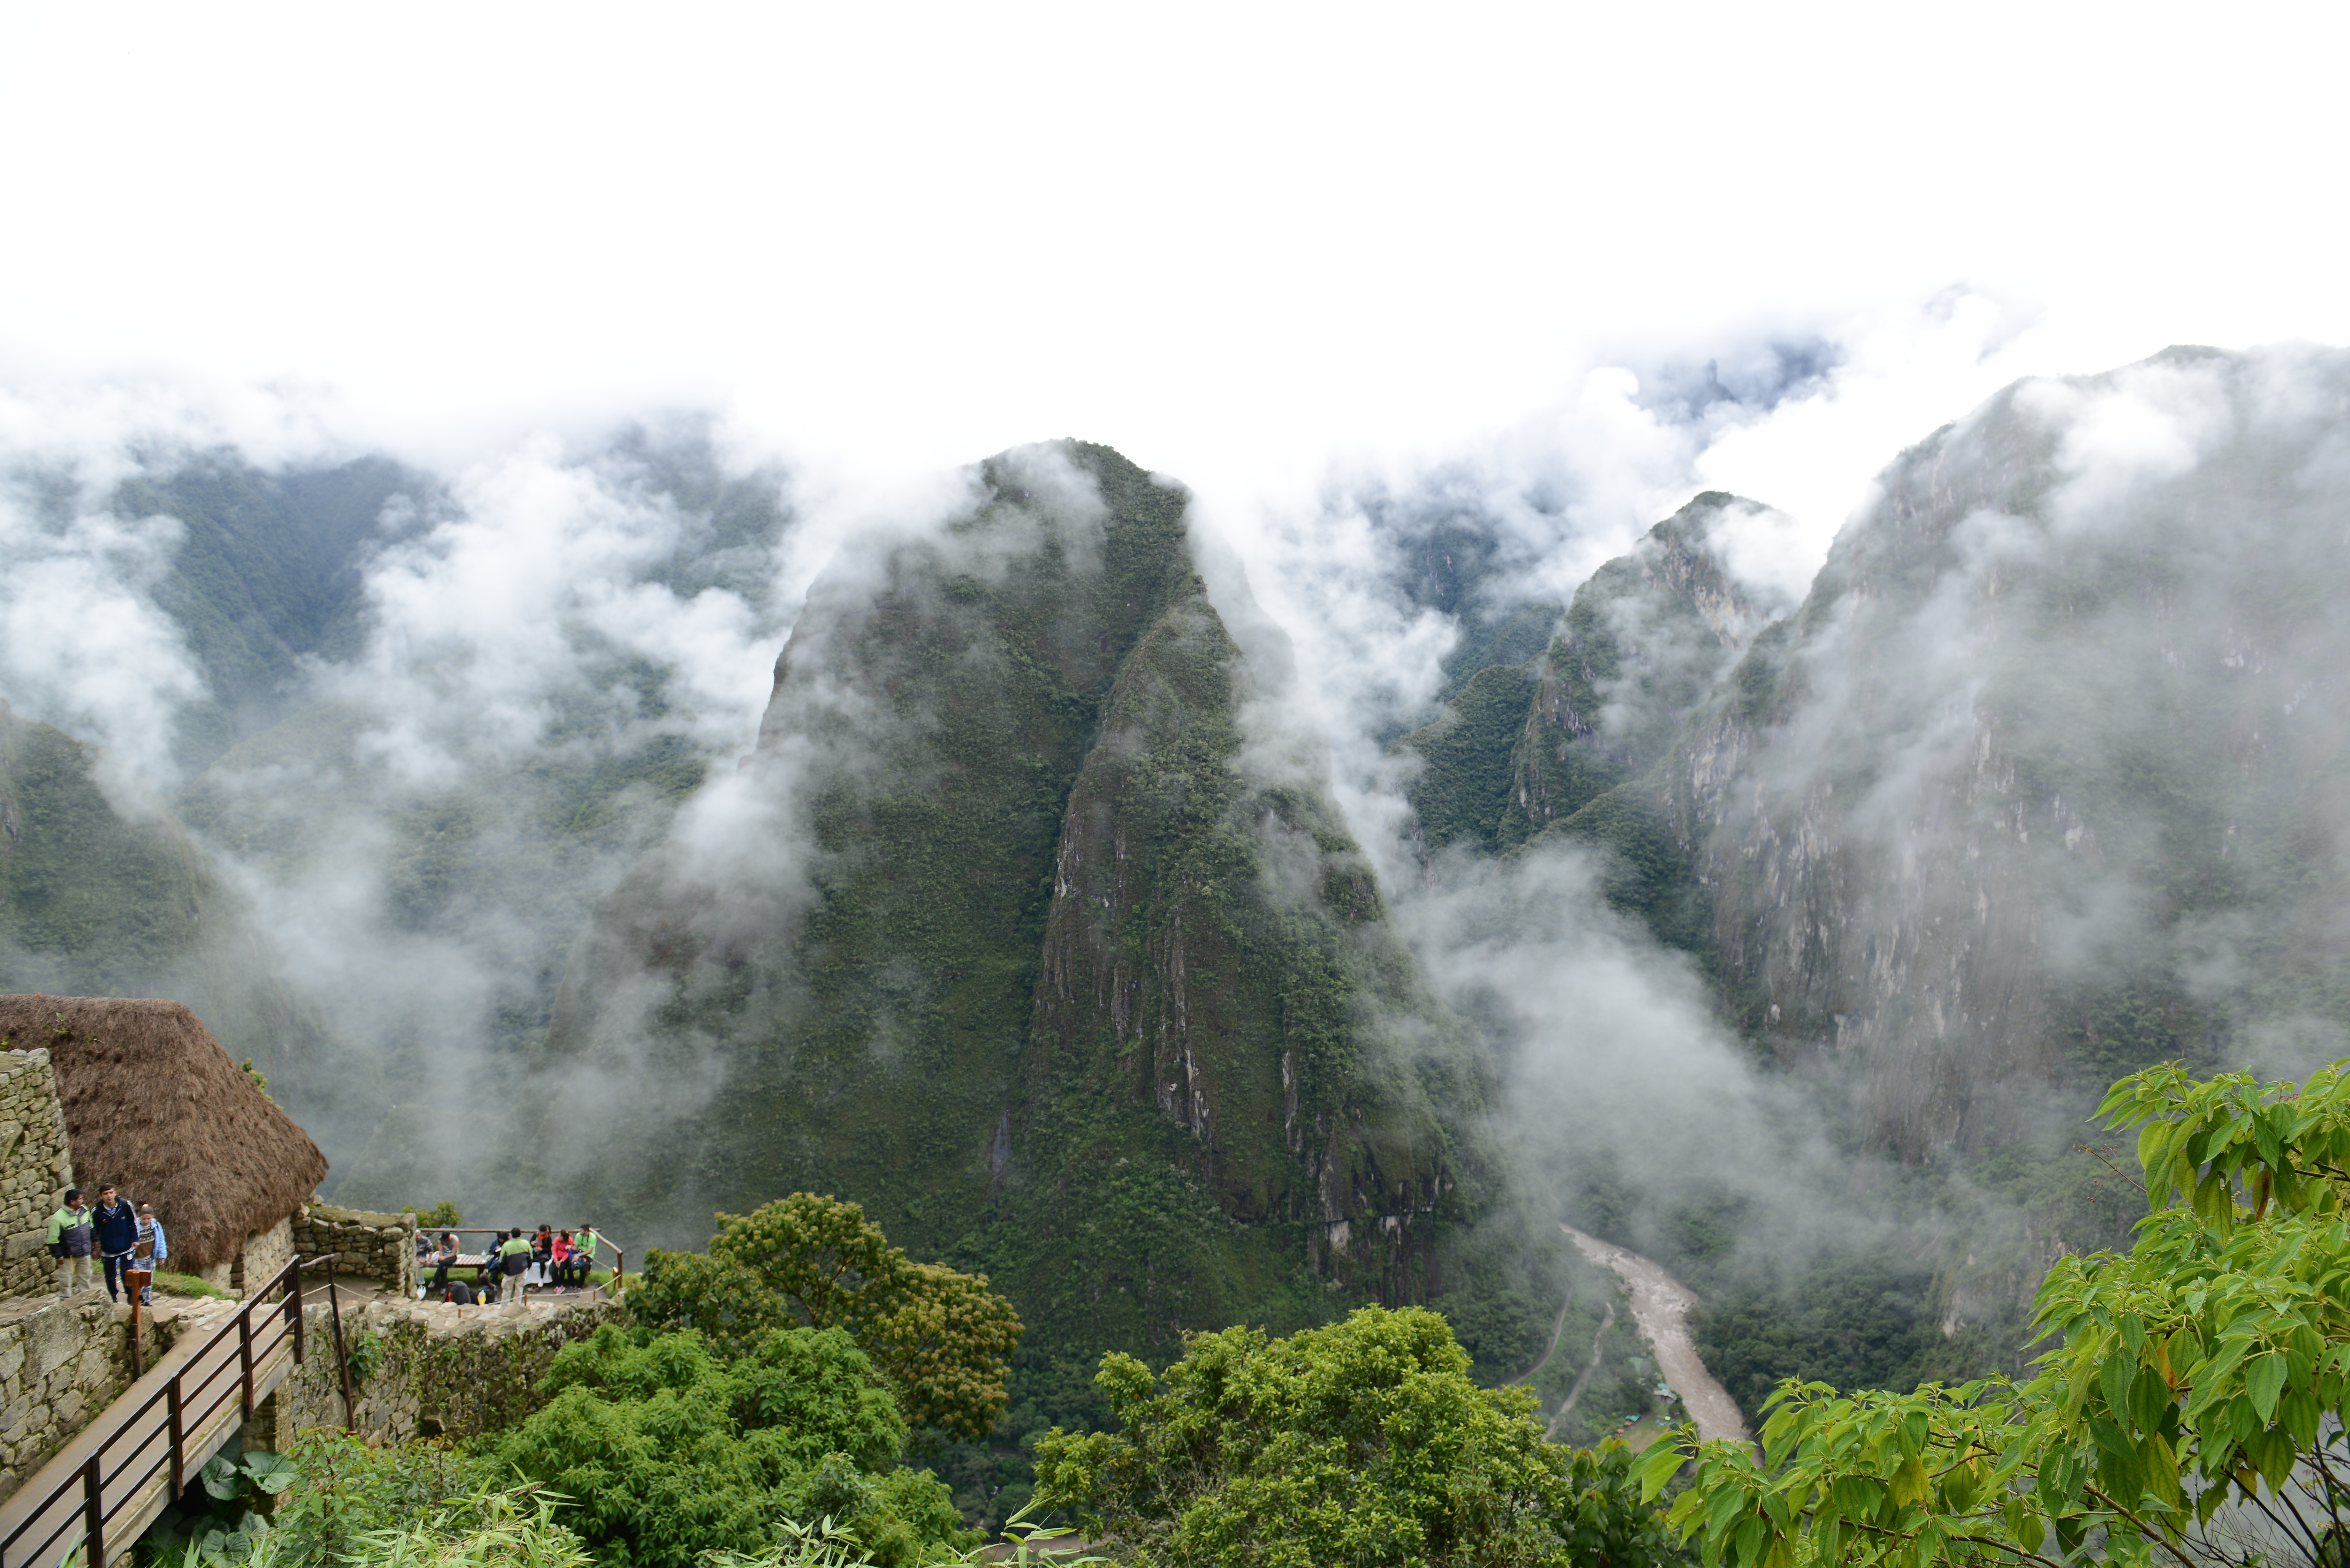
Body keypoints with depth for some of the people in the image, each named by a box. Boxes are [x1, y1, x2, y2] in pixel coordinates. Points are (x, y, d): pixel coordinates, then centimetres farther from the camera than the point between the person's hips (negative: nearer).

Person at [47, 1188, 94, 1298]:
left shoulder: (84, 1211, -1)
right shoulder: (58, 1218, -22)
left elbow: (91, 1227, 16)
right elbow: (53, 1240, -19)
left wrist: (94, 1240, 19)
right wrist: (58, 1255, -18)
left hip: (85, 1254, 7)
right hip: (68, 1257, -7)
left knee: (86, 1279, 18)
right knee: (66, 1282, 2)